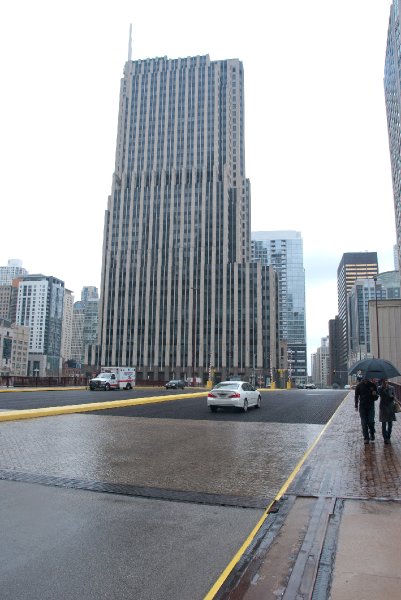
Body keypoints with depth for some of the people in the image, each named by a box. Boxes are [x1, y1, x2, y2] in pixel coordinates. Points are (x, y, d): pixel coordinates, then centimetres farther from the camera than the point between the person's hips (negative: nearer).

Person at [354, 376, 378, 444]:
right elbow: (356, 396, 6)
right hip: (362, 406, 0)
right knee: (364, 423, 1)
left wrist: (375, 395, -15)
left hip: (371, 406, 0)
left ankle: (372, 434, 20)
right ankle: (366, 438, 8)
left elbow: (376, 398, 10)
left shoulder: (372, 385, 3)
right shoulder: (359, 385, 2)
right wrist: (356, 406, -3)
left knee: (371, 421, -7)